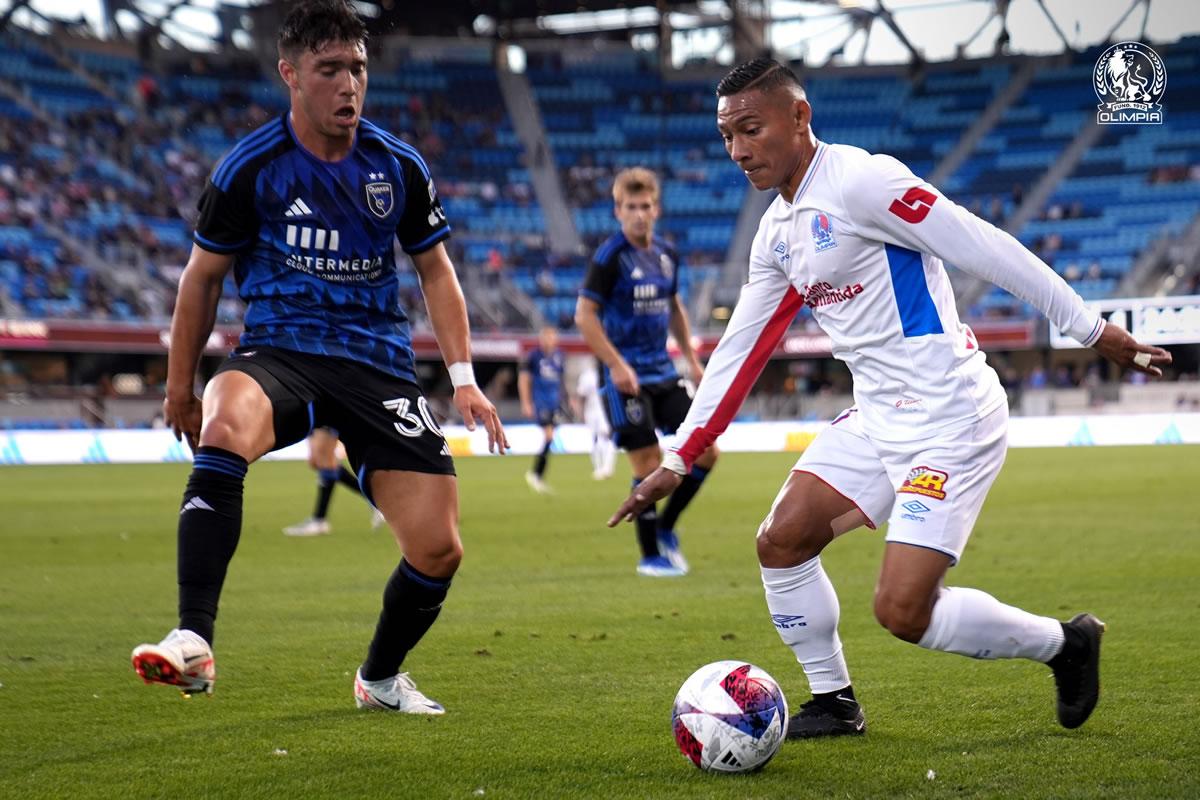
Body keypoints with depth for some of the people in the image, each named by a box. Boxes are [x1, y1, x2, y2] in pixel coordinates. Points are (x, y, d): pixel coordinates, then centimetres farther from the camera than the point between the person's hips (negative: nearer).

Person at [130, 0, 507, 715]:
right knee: (225, 428, -39)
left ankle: (381, 677, 24)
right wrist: (180, 389, 13)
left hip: (379, 364, 3)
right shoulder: (250, 168, -2)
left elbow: (436, 269, 17)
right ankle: (193, 643, -43)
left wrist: (464, 377, 8)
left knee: (439, 550, -7)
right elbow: (204, 276, 10)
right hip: (278, 353, -3)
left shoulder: (399, 167, 5)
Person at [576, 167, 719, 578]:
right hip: (627, 376, -7)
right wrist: (617, 365, -19)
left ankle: (665, 528, 18)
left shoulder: (667, 254, 8)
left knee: (706, 452, 1)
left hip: (664, 373, 7)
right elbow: (584, 315, -14)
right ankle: (650, 555, 8)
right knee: (648, 463, -6)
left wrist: (691, 358, 17)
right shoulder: (610, 257, -12)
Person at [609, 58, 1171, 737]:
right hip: (877, 417, 9)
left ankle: (1064, 643, 10)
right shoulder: (778, 231, 13)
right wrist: (678, 460, 17)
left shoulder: (859, 181, -16)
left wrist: (1095, 330, -16)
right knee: (781, 541, 3)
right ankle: (834, 702, 20)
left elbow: (986, 249, -17)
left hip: (948, 416, -9)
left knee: (902, 611, -13)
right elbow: (739, 350, 19)